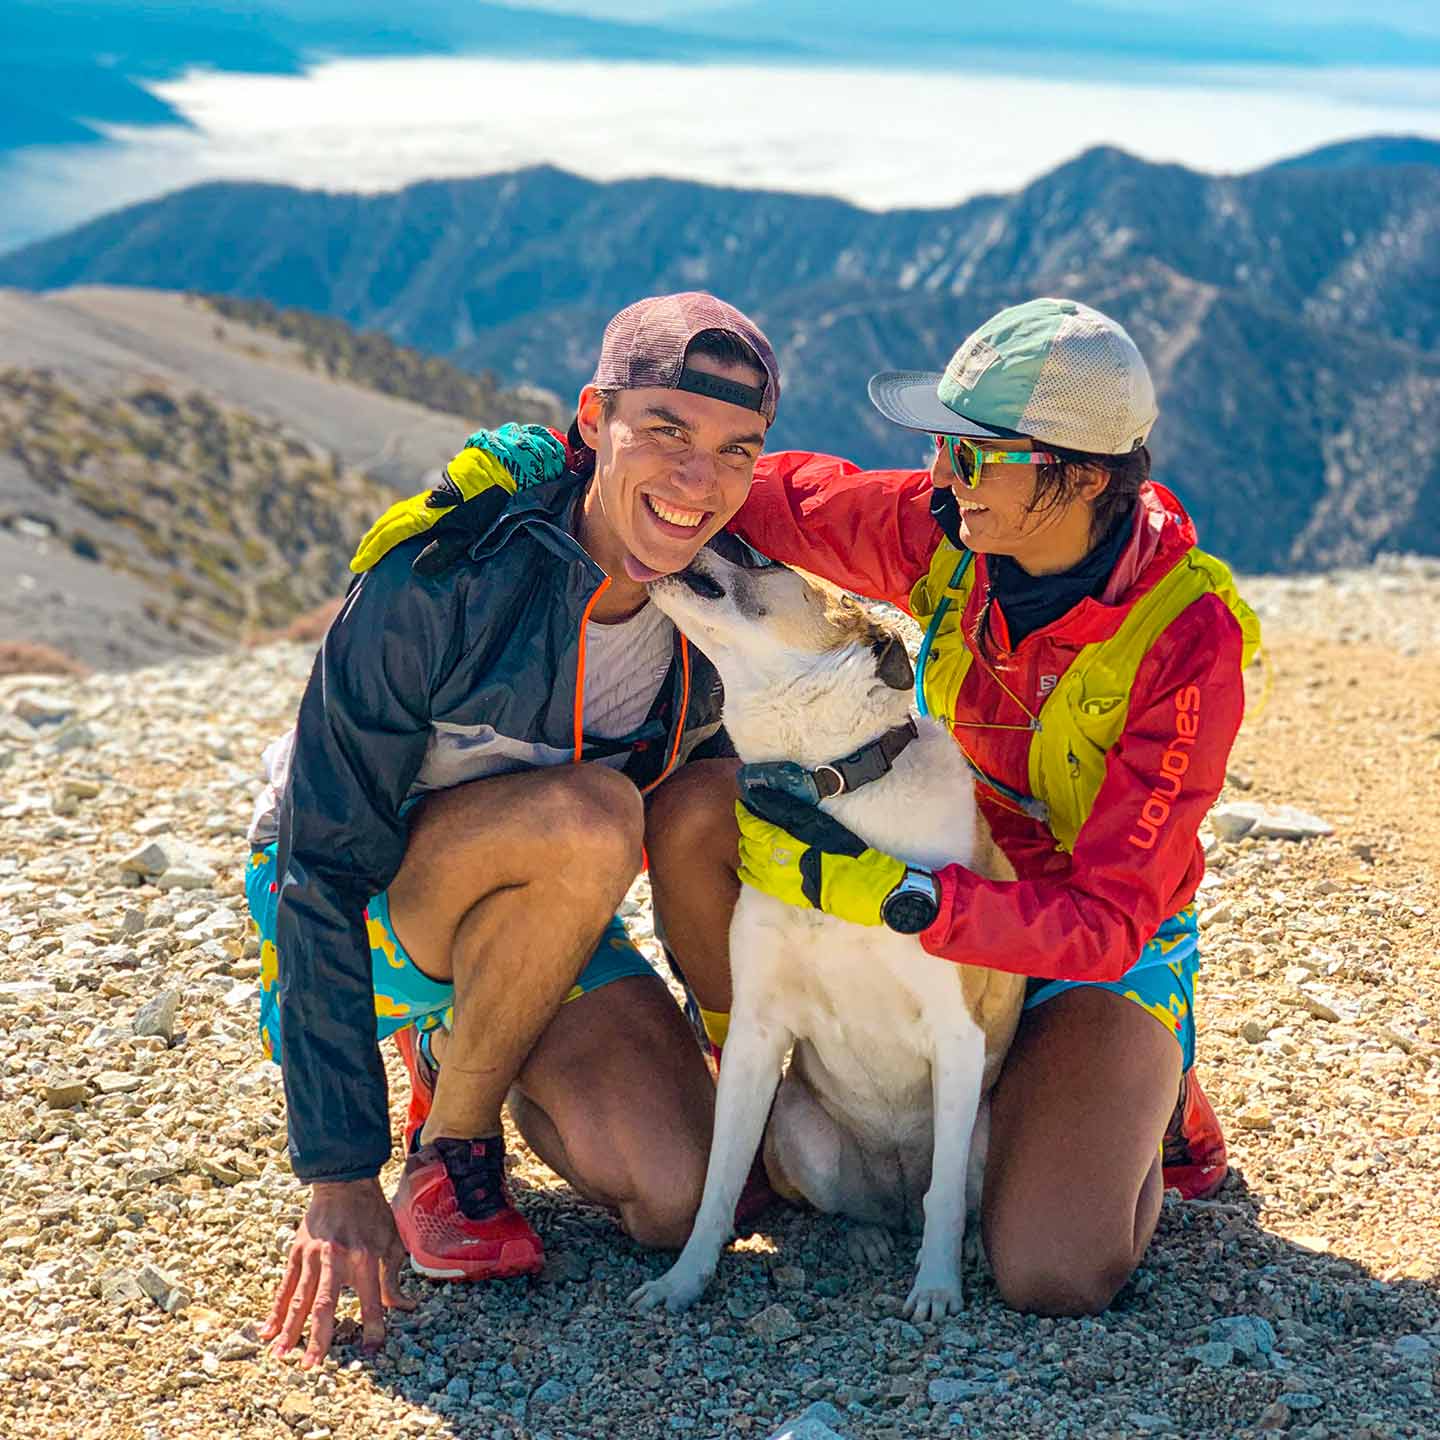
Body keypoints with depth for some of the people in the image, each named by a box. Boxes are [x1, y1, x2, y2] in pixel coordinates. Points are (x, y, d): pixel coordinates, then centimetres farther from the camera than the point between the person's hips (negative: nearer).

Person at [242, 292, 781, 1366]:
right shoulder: (438, 584, -29)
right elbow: (324, 873, -25)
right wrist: (340, 1175, -27)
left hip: (540, 907, 4)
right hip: (369, 904, -4)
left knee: (686, 1204, -18)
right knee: (588, 814, -36)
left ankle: (459, 1041, 10)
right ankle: (448, 1141, -14)